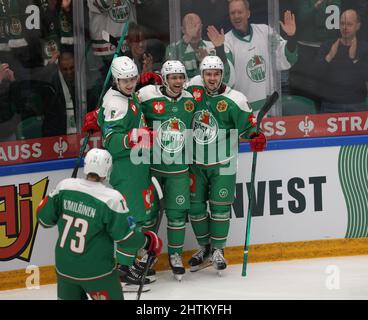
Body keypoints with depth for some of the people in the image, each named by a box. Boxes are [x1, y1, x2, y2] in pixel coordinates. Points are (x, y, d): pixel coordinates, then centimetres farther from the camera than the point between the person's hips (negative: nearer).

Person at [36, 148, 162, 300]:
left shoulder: (64, 186, -8)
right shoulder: (111, 198, -21)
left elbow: (44, 218, 1)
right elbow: (126, 237, -16)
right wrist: (149, 241, 1)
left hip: (64, 267, 5)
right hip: (96, 271, -4)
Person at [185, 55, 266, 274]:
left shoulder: (234, 100, -15)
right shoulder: (193, 89, -5)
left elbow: (248, 124, -11)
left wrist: (256, 138, -30)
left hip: (222, 164, -3)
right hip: (196, 161, 3)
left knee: (220, 206, -2)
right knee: (195, 206, 9)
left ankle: (218, 250, 15)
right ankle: (205, 248, 27)